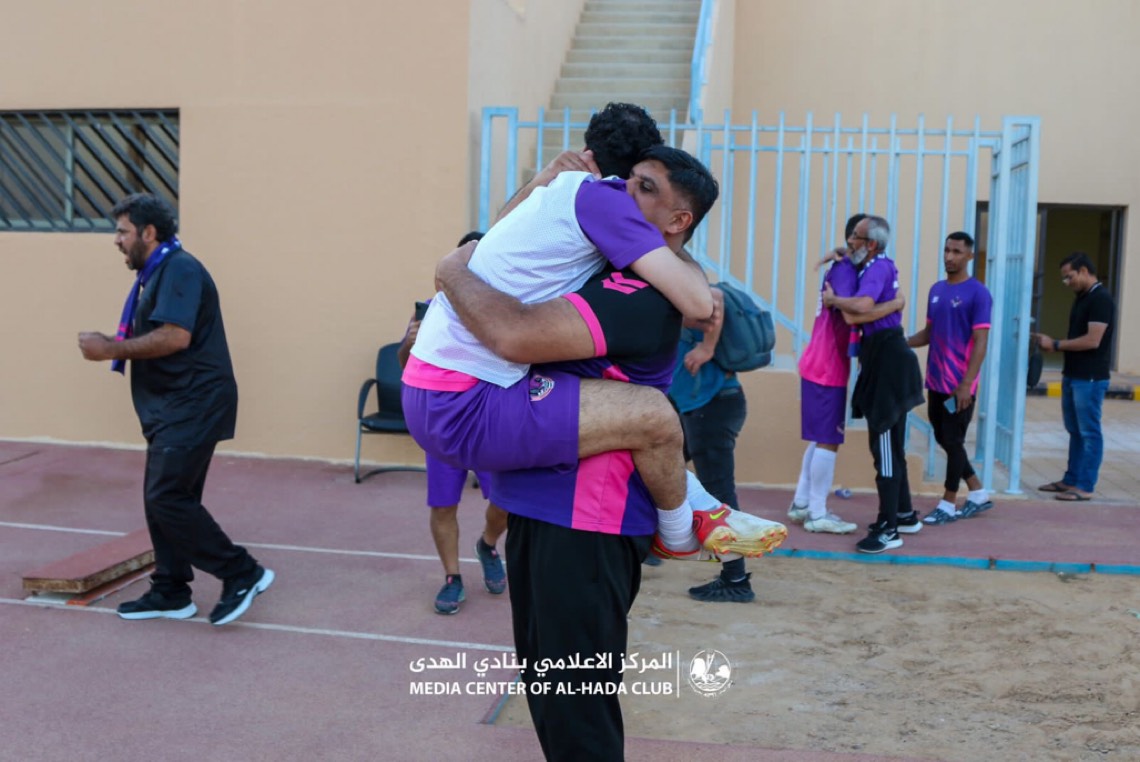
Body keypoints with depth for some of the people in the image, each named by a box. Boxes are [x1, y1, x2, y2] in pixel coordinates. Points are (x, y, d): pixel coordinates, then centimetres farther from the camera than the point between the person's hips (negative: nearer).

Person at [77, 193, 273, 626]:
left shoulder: (179, 269, -13)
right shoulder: (156, 274, 19)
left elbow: (174, 337, -24)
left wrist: (112, 349, -17)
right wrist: (113, 346, 6)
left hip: (193, 406, -10)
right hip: (172, 408, 10)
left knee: (167, 497, -12)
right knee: (163, 500, 11)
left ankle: (243, 574, -4)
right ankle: (170, 593, 20)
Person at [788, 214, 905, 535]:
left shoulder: (843, 268, 13)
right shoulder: (845, 270, -16)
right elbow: (853, 315, -31)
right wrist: (896, 303, -21)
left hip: (821, 366, 10)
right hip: (827, 369, -10)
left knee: (820, 438, 16)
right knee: (828, 440, -3)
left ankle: (801, 504, 22)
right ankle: (817, 514, 3)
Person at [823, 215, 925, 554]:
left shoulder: (878, 268, -16)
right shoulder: (881, 266, 13)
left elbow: (862, 307, -33)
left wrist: (834, 299, -16)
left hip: (886, 358, -10)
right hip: (886, 356, 10)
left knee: (884, 445, -7)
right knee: (891, 444, 19)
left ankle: (889, 529, -3)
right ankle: (905, 515, 30)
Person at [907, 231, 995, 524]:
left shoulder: (978, 293, -10)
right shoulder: (936, 290, 11)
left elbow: (980, 342, -14)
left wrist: (966, 384, -20)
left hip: (959, 385, -7)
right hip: (936, 381, 7)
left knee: (953, 442, 1)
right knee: (943, 439, 13)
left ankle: (948, 504, 13)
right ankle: (979, 493, 27)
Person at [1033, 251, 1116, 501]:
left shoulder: (1101, 299, -15)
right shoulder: (1082, 298, 14)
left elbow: (1092, 340, -21)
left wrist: (1056, 344, -15)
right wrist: (1053, 344, 2)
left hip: (1090, 378, -9)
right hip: (1073, 375, 9)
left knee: (1089, 432, -2)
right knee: (1075, 431, 14)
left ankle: (1085, 486, 3)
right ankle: (1071, 480, 22)